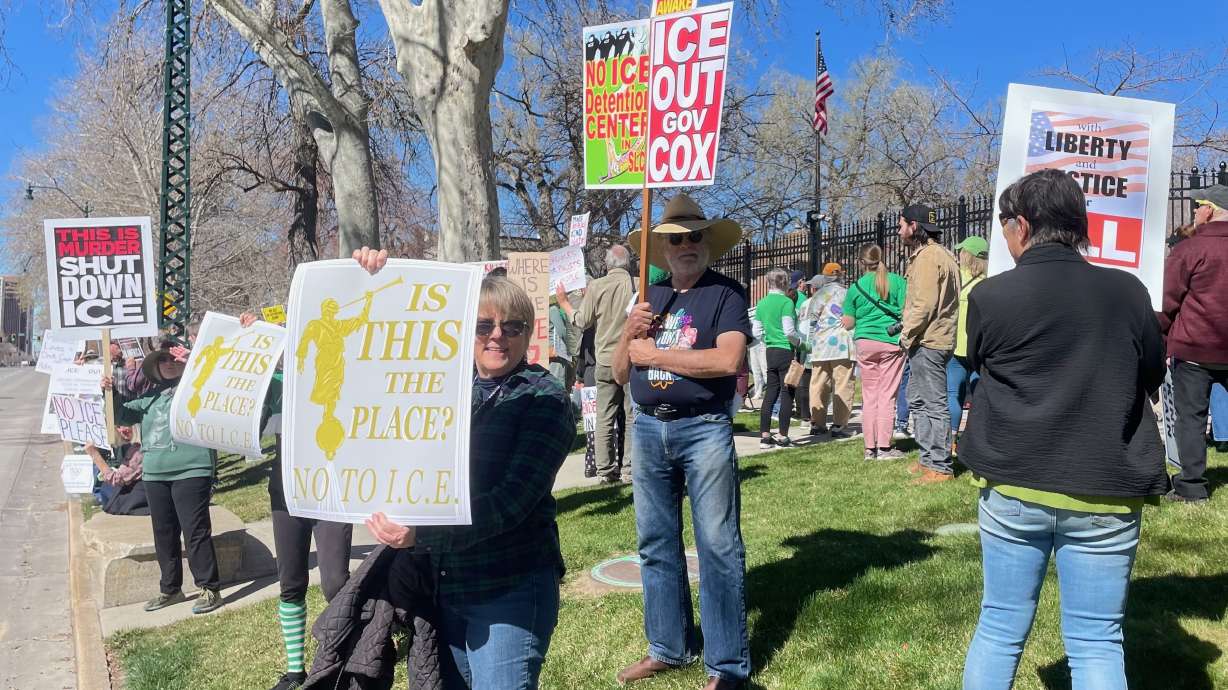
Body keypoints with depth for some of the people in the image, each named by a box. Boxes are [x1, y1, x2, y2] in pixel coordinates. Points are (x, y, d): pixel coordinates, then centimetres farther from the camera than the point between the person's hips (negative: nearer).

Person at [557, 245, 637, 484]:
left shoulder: (596, 286, -5)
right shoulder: (639, 285, -5)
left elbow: (583, 322, 3)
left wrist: (564, 302, 18)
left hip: (606, 361, 0)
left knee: (605, 418, 7)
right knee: (633, 417, 6)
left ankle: (606, 471, 9)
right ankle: (629, 470, 6)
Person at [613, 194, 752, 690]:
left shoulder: (725, 294, -4)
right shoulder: (650, 297, 12)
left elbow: (727, 360, -19)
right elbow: (621, 373, 12)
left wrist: (652, 353, -11)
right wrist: (628, 334, -9)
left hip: (704, 430, -6)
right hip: (648, 429, 6)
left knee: (717, 545, -1)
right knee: (656, 543, 13)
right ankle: (667, 647, 27)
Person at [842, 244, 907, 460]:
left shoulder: (856, 287, 4)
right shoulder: (897, 281, 0)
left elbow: (847, 324, 6)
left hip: (865, 343, 2)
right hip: (891, 343, -2)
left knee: (869, 395, 8)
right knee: (887, 395, 1)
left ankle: (870, 448, 10)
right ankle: (884, 447, 0)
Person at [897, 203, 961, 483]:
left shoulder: (928, 256, -15)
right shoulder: (935, 253, 18)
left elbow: (924, 304, -21)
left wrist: (907, 335, -13)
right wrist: (908, 331, 16)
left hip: (927, 342, -11)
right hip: (928, 341, 11)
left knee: (934, 403, -6)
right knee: (918, 400, 18)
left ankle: (940, 467, 0)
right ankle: (928, 458, 26)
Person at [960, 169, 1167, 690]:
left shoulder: (989, 296, -8)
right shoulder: (1128, 291, -3)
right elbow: (1152, 377, 12)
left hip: (1013, 489, 0)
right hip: (1104, 494, 1)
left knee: (1000, 627, 13)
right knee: (1097, 642, 9)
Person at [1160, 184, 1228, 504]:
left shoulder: (1189, 249, -9)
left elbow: (1168, 301, -7)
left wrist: (1160, 335, 7)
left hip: (1193, 348, -5)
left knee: (1191, 417, 1)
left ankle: (1191, 486, 2)